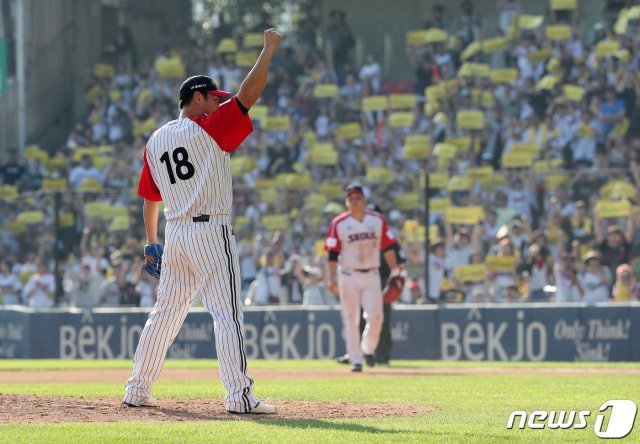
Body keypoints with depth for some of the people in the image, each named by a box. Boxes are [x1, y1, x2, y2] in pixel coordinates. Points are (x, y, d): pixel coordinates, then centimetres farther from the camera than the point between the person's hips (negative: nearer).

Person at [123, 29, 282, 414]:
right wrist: (269, 49, -2)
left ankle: (138, 390, 17)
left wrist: (151, 243, 27)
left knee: (166, 314, 15)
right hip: (211, 234, -7)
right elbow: (249, 94, -12)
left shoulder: (156, 141, 13)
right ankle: (240, 395, -14)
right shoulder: (210, 128, -6)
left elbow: (150, 198, 19)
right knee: (228, 315, -8)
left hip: (175, 235, 7)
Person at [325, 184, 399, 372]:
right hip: (348, 277, -1)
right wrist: (331, 279, -12)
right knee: (351, 320, -1)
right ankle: (355, 359, 4)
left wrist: (395, 271, -1)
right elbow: (333, 254, -4)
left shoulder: (377, 221, 5)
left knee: (375, 316, -8)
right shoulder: (338, 224, -2)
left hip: (372, 276, 1)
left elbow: (387, 248, 7)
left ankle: (368, 349, 17)